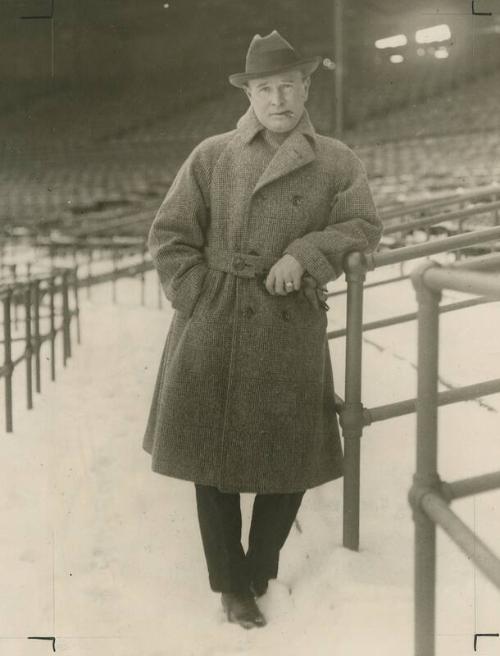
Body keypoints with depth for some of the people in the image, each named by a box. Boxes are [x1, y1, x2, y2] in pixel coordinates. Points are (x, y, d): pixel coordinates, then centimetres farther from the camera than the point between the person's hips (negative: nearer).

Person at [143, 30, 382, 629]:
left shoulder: (336, 162, 4)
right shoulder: (211, 156, 2)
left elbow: (363, 227, -2)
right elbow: (169, 237, 3)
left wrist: (306, 253, -19)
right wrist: (207, 301, -6)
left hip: (291, 333, 1)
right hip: (213, 332, 0)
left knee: (291, 463, 7)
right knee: (213, 458, 5)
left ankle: (259, 571, 32)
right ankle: (231, 584, 24)